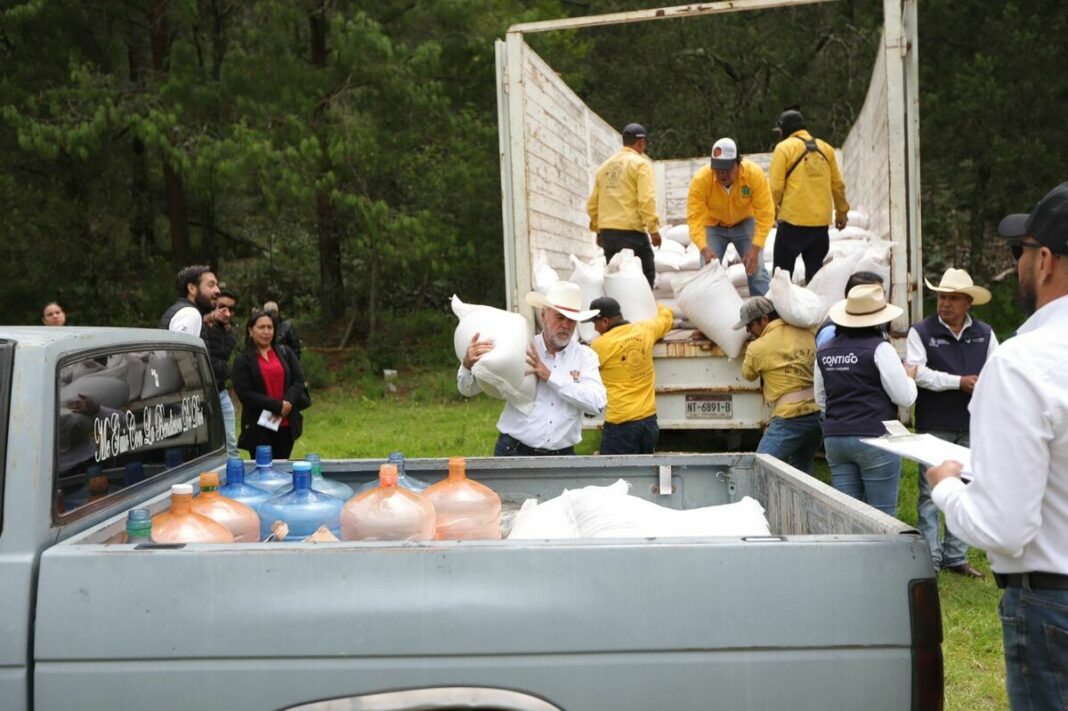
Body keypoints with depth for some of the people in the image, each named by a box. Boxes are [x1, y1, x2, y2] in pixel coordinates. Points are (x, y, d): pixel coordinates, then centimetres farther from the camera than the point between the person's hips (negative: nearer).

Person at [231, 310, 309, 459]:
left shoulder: (285, 353, 11)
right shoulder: (242, 360, 0)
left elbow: (299, 381, 4)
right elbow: (244, 393, -10)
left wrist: (287, 403, -14)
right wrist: (277, 405, -17)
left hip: (286, 424, 3)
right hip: (259, 426, -3)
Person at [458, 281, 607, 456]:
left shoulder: (585, 356, 3)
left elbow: (597, 404, -12)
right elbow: (468, 390, 1)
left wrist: (550, 376, -14)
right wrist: (468, 364, -22)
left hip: (562, 455, 1)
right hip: (514, 453, -1)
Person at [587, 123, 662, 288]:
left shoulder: (605, 166, 15)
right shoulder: (640, 164, -4)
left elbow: (593, 203, 14)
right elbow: (646, 200, -14)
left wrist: (598, 230, 22)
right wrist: (654, 228, -10)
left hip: (607, 232, 6)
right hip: (631, 231, -6)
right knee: (646, 275, 0)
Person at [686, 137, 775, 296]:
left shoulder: (755, 174, -30)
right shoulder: (700, 180, -31)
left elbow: (765, 214, -27)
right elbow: (695, 218, -31)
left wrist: (755, 248, -35)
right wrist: (705, 249, -46)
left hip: (745, 223, 0)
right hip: (713, 226, 0)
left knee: (756, 269, -7)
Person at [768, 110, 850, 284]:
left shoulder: (783, 148, -3)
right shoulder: (825, 148, 12)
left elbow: (776, 187, -7)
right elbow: (837, 184, 15)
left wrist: (772, 210, 8)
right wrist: (842, 212, 25)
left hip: (793, 219, -5)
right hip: (821, 220, 5)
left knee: (782, 269, 1)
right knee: (815, 267, 13)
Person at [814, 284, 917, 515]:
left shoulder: (824, 351, 9)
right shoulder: (879, 348, -10)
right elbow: (904, 397, -7)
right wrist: (909, 377, 12)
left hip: (834, 437, 6)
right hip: (874, 437, -6)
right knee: (882, 516, 2)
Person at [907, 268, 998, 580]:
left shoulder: (984, 333, 9)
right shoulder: (921, 332, -3)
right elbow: (917, 372, -13)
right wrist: (959, 382, -16)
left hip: (972, 428, 4)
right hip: (934, 427, -4)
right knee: (930, 493, 0)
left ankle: (956, 557, 21)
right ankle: (929, 559, 7)